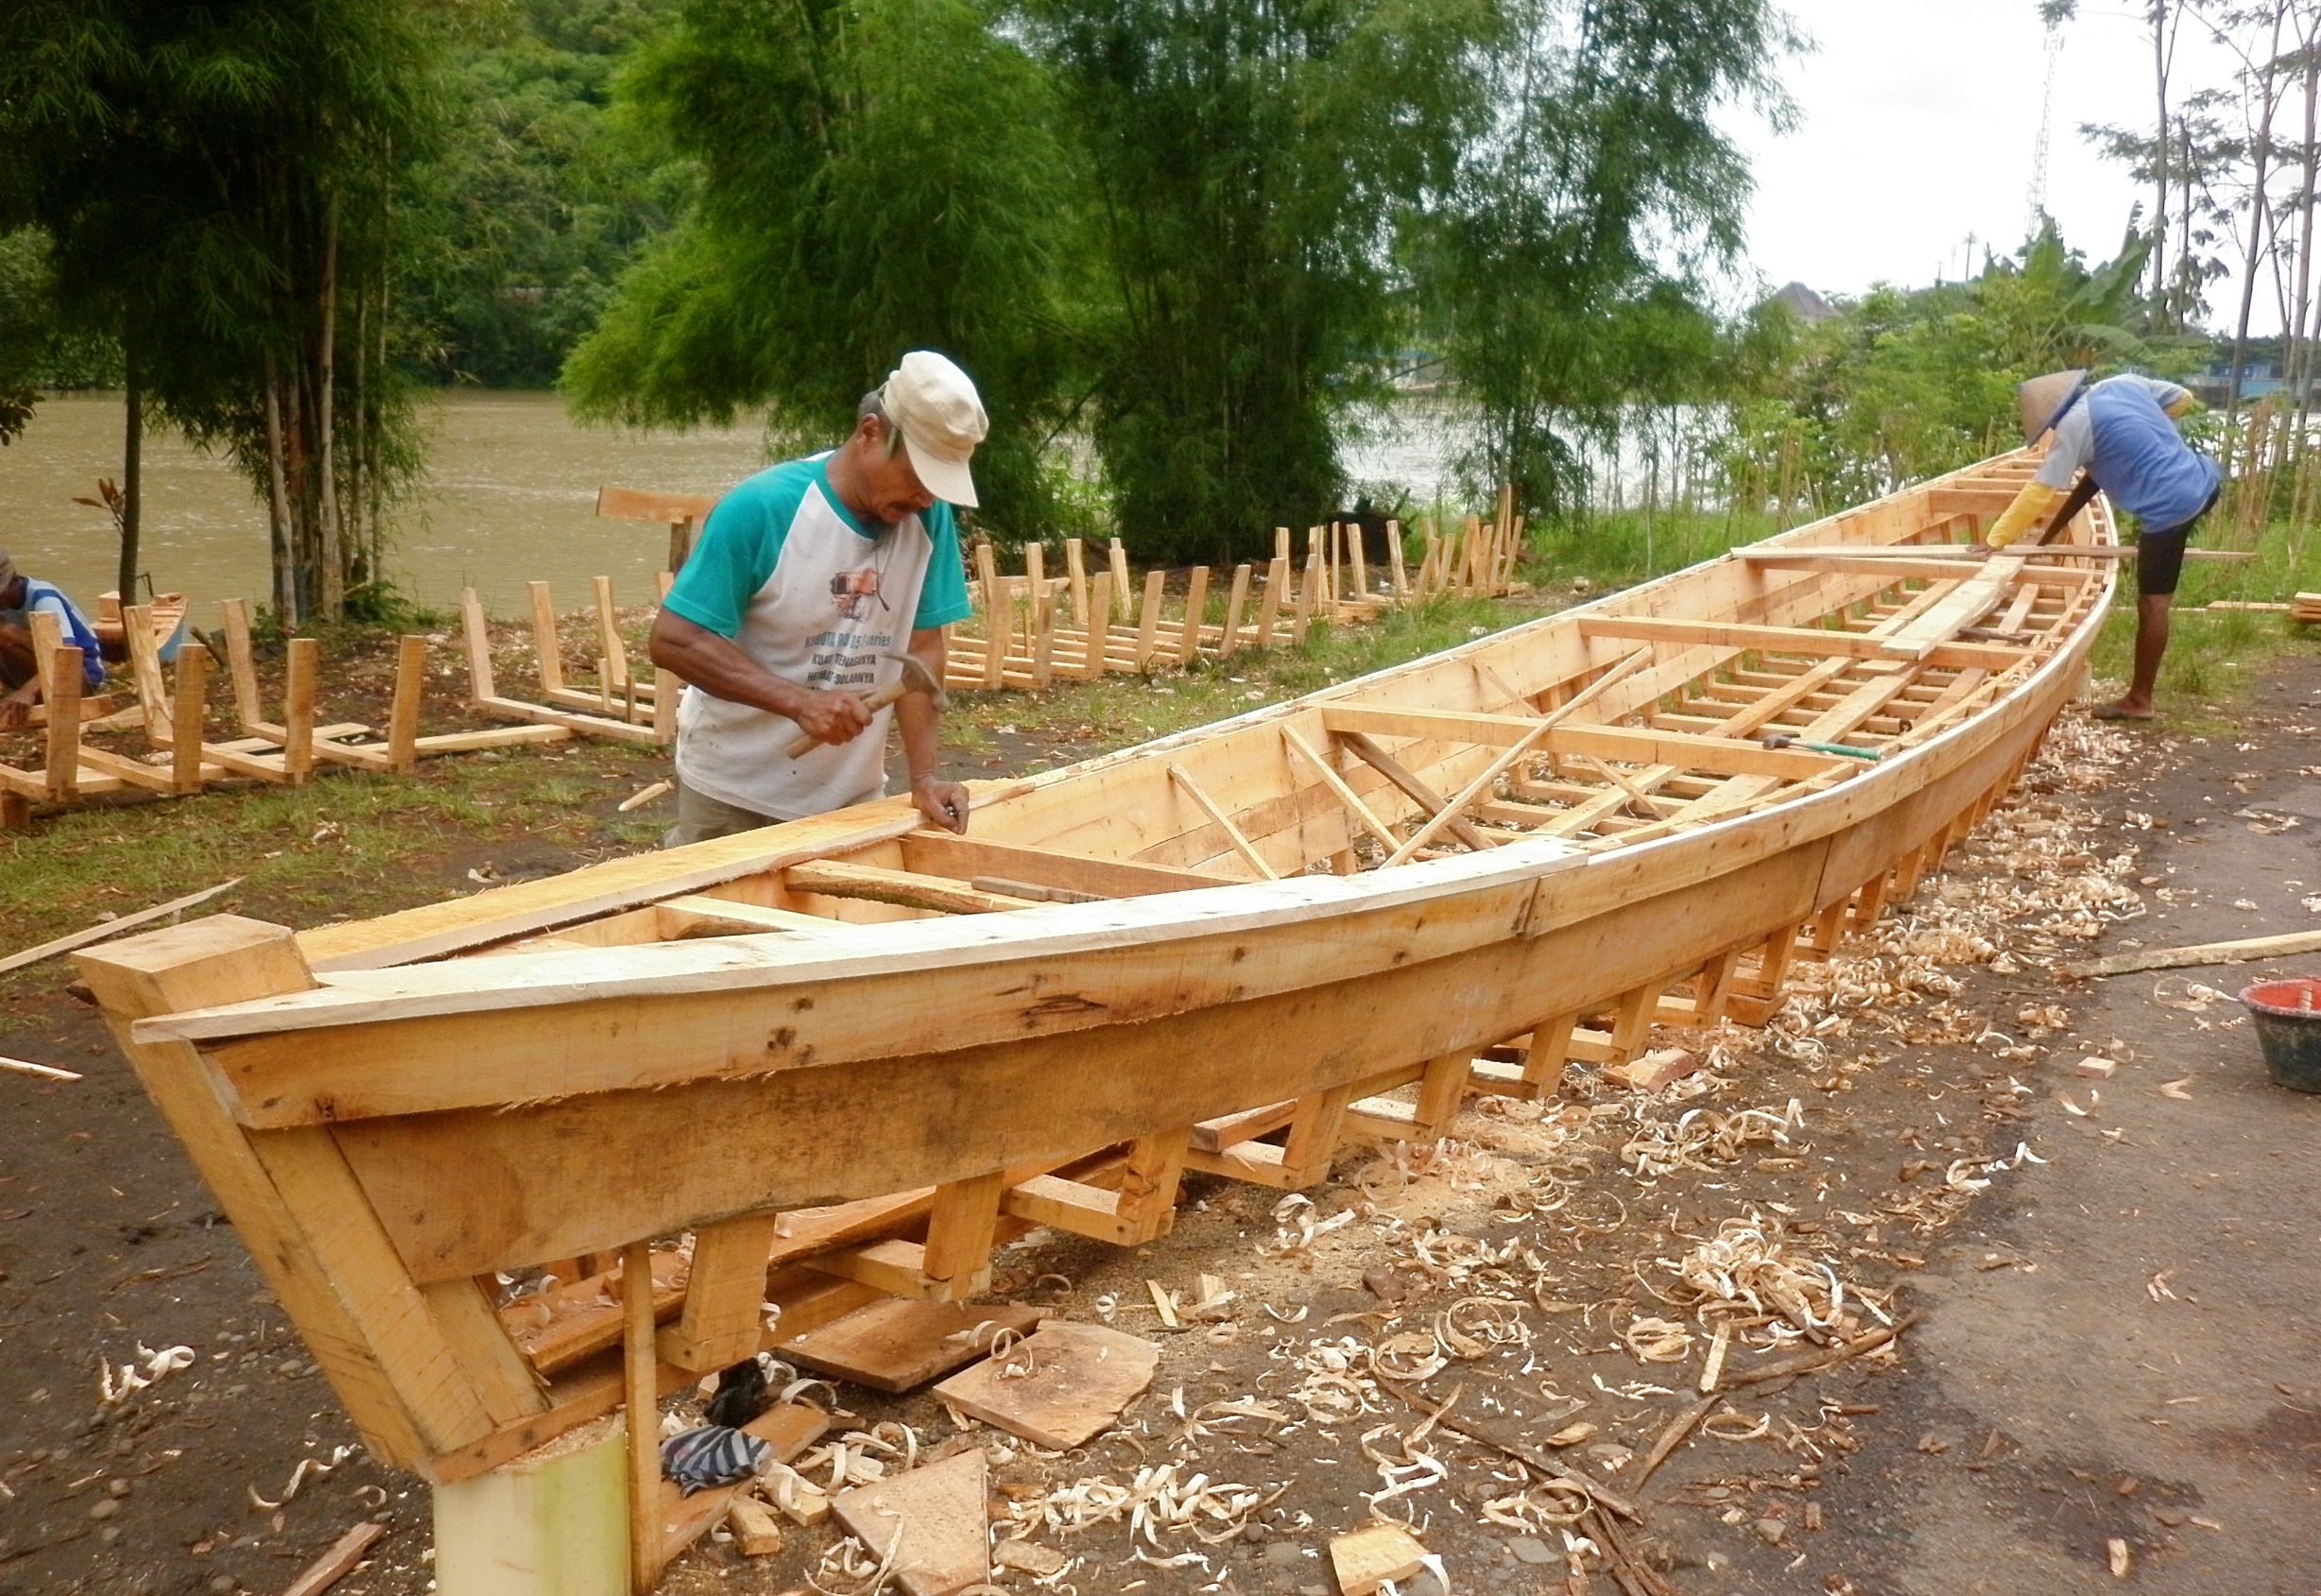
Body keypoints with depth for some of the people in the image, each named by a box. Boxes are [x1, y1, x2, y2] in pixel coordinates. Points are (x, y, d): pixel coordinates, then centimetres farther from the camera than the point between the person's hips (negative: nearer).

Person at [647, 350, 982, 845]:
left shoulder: (930, 519, -7)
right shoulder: (759, 508, -19)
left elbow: (923, 648, -3)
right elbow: (673, 641, -19)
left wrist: (923, 775, -14)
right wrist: (800, 701, -29)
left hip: (854, 793, 4)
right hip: (736, 792, -3)